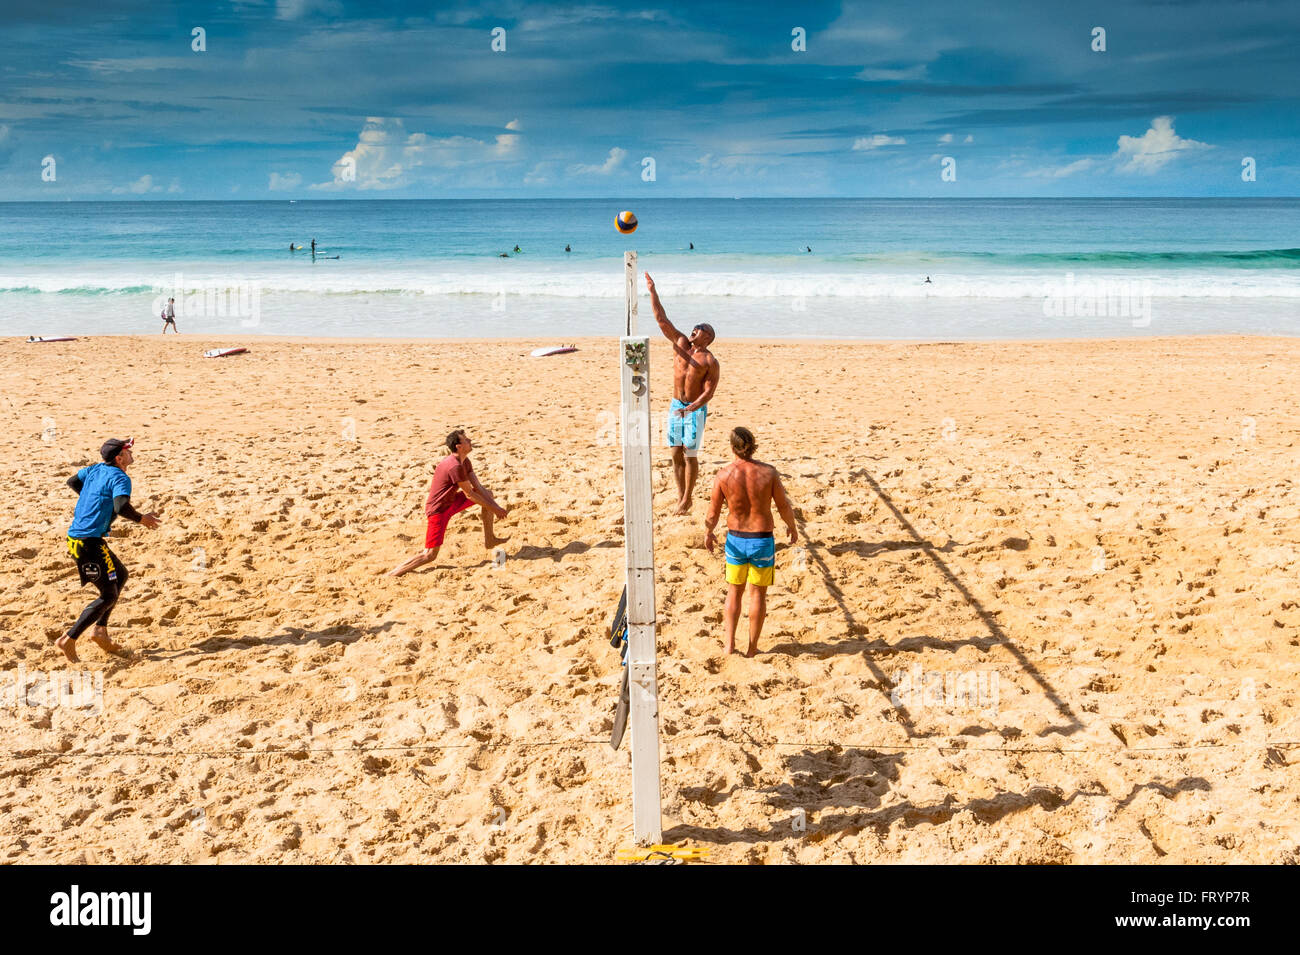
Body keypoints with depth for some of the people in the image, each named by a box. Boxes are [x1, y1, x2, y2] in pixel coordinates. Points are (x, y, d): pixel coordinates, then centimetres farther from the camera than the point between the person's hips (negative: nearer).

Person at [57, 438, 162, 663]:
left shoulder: (95, 469, 12)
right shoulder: (120, 478, -13)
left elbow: (72, 481, 28)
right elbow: (121, 507, -29)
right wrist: (142, 519, -12)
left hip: (75, 536, 9)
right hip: (89, 541, -9)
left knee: (120, 575, 22)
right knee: (109, 595, -3)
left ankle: (100, 630, 22)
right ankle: (68, 640, -5)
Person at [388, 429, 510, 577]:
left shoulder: (465, 462, 3)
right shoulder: (455, 466, -28)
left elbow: (478, 487, 3)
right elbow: (469, 494, -20)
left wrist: (497, 507, -6)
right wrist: (492, 508, -11)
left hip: (451, 502, 10)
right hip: (438, 510, -10)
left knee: (488, 496, 13)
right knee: (430, 555, -13)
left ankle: (489, 540, 22)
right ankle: (393, 574, -6)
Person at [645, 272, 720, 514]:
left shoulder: (710, 361, -9)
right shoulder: (681, 344, 4)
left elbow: (709, 392, -14)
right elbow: (662, 320, -1)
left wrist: (690, 409, -27)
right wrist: (652, 291, -8)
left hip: (696, 410, -5)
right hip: (676, 406, 5)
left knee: (690, 455, -4)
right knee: (676, 454, 6)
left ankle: (687, 499, 6)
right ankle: (680, 496, 15)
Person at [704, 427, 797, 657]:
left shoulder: (723, 475, -11)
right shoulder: (768, 472, -13)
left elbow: (713, 513, -4)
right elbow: (784, 506, -5)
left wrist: (708, 534, 16)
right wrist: (792, 527, 15)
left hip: (735, 540, 1)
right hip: (762, 540, -1)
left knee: (734, 591, 19)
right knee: (758, 593, 13)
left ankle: (729, 642, 22)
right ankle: (752, 647, 19)